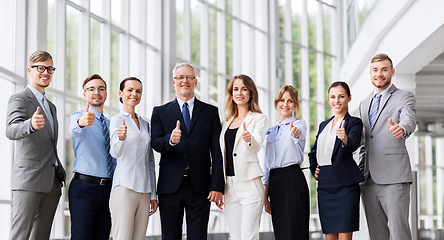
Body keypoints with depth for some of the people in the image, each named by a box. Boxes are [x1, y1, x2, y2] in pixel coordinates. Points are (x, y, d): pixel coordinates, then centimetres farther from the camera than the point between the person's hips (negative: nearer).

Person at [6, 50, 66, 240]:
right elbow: (11, 131, -21)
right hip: (28, 181, -8)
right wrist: (31, 125, -42)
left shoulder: (51, 107, 24)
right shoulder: (19, 100, -2)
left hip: (52, 183, 8)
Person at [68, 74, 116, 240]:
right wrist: (81, 123, -49)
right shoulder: (78, 116, 0)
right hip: (84, 187, -6)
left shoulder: (110, 124, 20)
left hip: (107, 188, 6)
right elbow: (74, 130, -25)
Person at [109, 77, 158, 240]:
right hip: (125, 187, -6)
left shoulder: (145, 124, 18)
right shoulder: (117, 120, -1)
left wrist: (153, 194, 15)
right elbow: (115, 153, -18)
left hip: (144, 190, 6)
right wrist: (121, 138, -40)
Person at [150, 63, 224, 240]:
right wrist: (170, 139, -26)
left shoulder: (210, 112, 10)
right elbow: (155, 144, -3)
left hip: (200, 186, 0)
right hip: (170, 186, 0)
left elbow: (217, 151, 5)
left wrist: (217, 186, -4)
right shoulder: (160, 112, 11)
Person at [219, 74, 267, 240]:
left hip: (249, 183, -6)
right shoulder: (227, 122, 17)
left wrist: (249, 138, -40)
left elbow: (257, 145, -17)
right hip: (229, 185, 6)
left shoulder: (258, 118, 1)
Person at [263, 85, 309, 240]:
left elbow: (300, 135, -26)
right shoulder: (271, 131, 18)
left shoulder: (299, 124, 1)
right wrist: (265, 197, 14)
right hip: (274, 182, 6)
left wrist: (296, 134, -50)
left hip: (292, 180, -6)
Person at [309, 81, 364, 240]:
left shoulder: (354, 123, 0)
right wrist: (314, 169, 11)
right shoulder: (323, 125, 19)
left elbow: (354, 144, -21)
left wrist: (345, 139, -43)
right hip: (325, 185, 6)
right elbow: (313, 153, 29)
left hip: (345, 184, -6)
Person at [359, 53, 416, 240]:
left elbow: (409, 121, -19)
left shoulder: (404, 97, 3)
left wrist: (401, 129, -43)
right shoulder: (364, 105, 22)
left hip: (394, 177, -6)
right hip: (369, 180, 6)